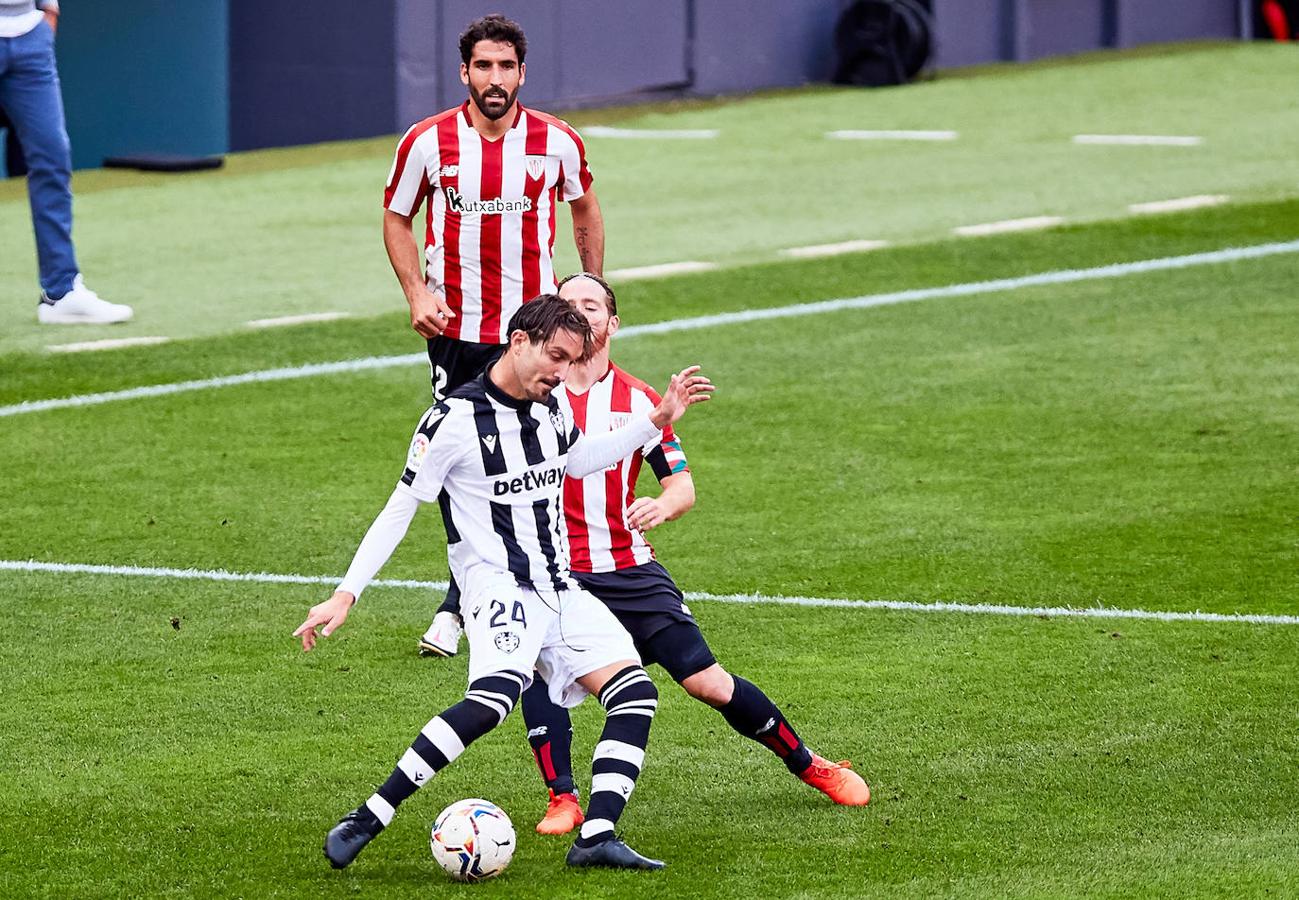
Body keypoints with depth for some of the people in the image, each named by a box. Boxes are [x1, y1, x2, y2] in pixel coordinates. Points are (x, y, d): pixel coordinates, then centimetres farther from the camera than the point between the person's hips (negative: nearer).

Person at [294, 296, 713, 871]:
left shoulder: (553, 406, 9)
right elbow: (399, 511, -7)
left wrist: (657, 420, 25)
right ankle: (362, 824, -31)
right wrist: (345, 596, -10)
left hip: (560, 590, 8)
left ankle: (595, 839, -15)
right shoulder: (456, 419, -13)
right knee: (494, 698, -34)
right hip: (497, 586, -8)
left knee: (636, 695, -9)